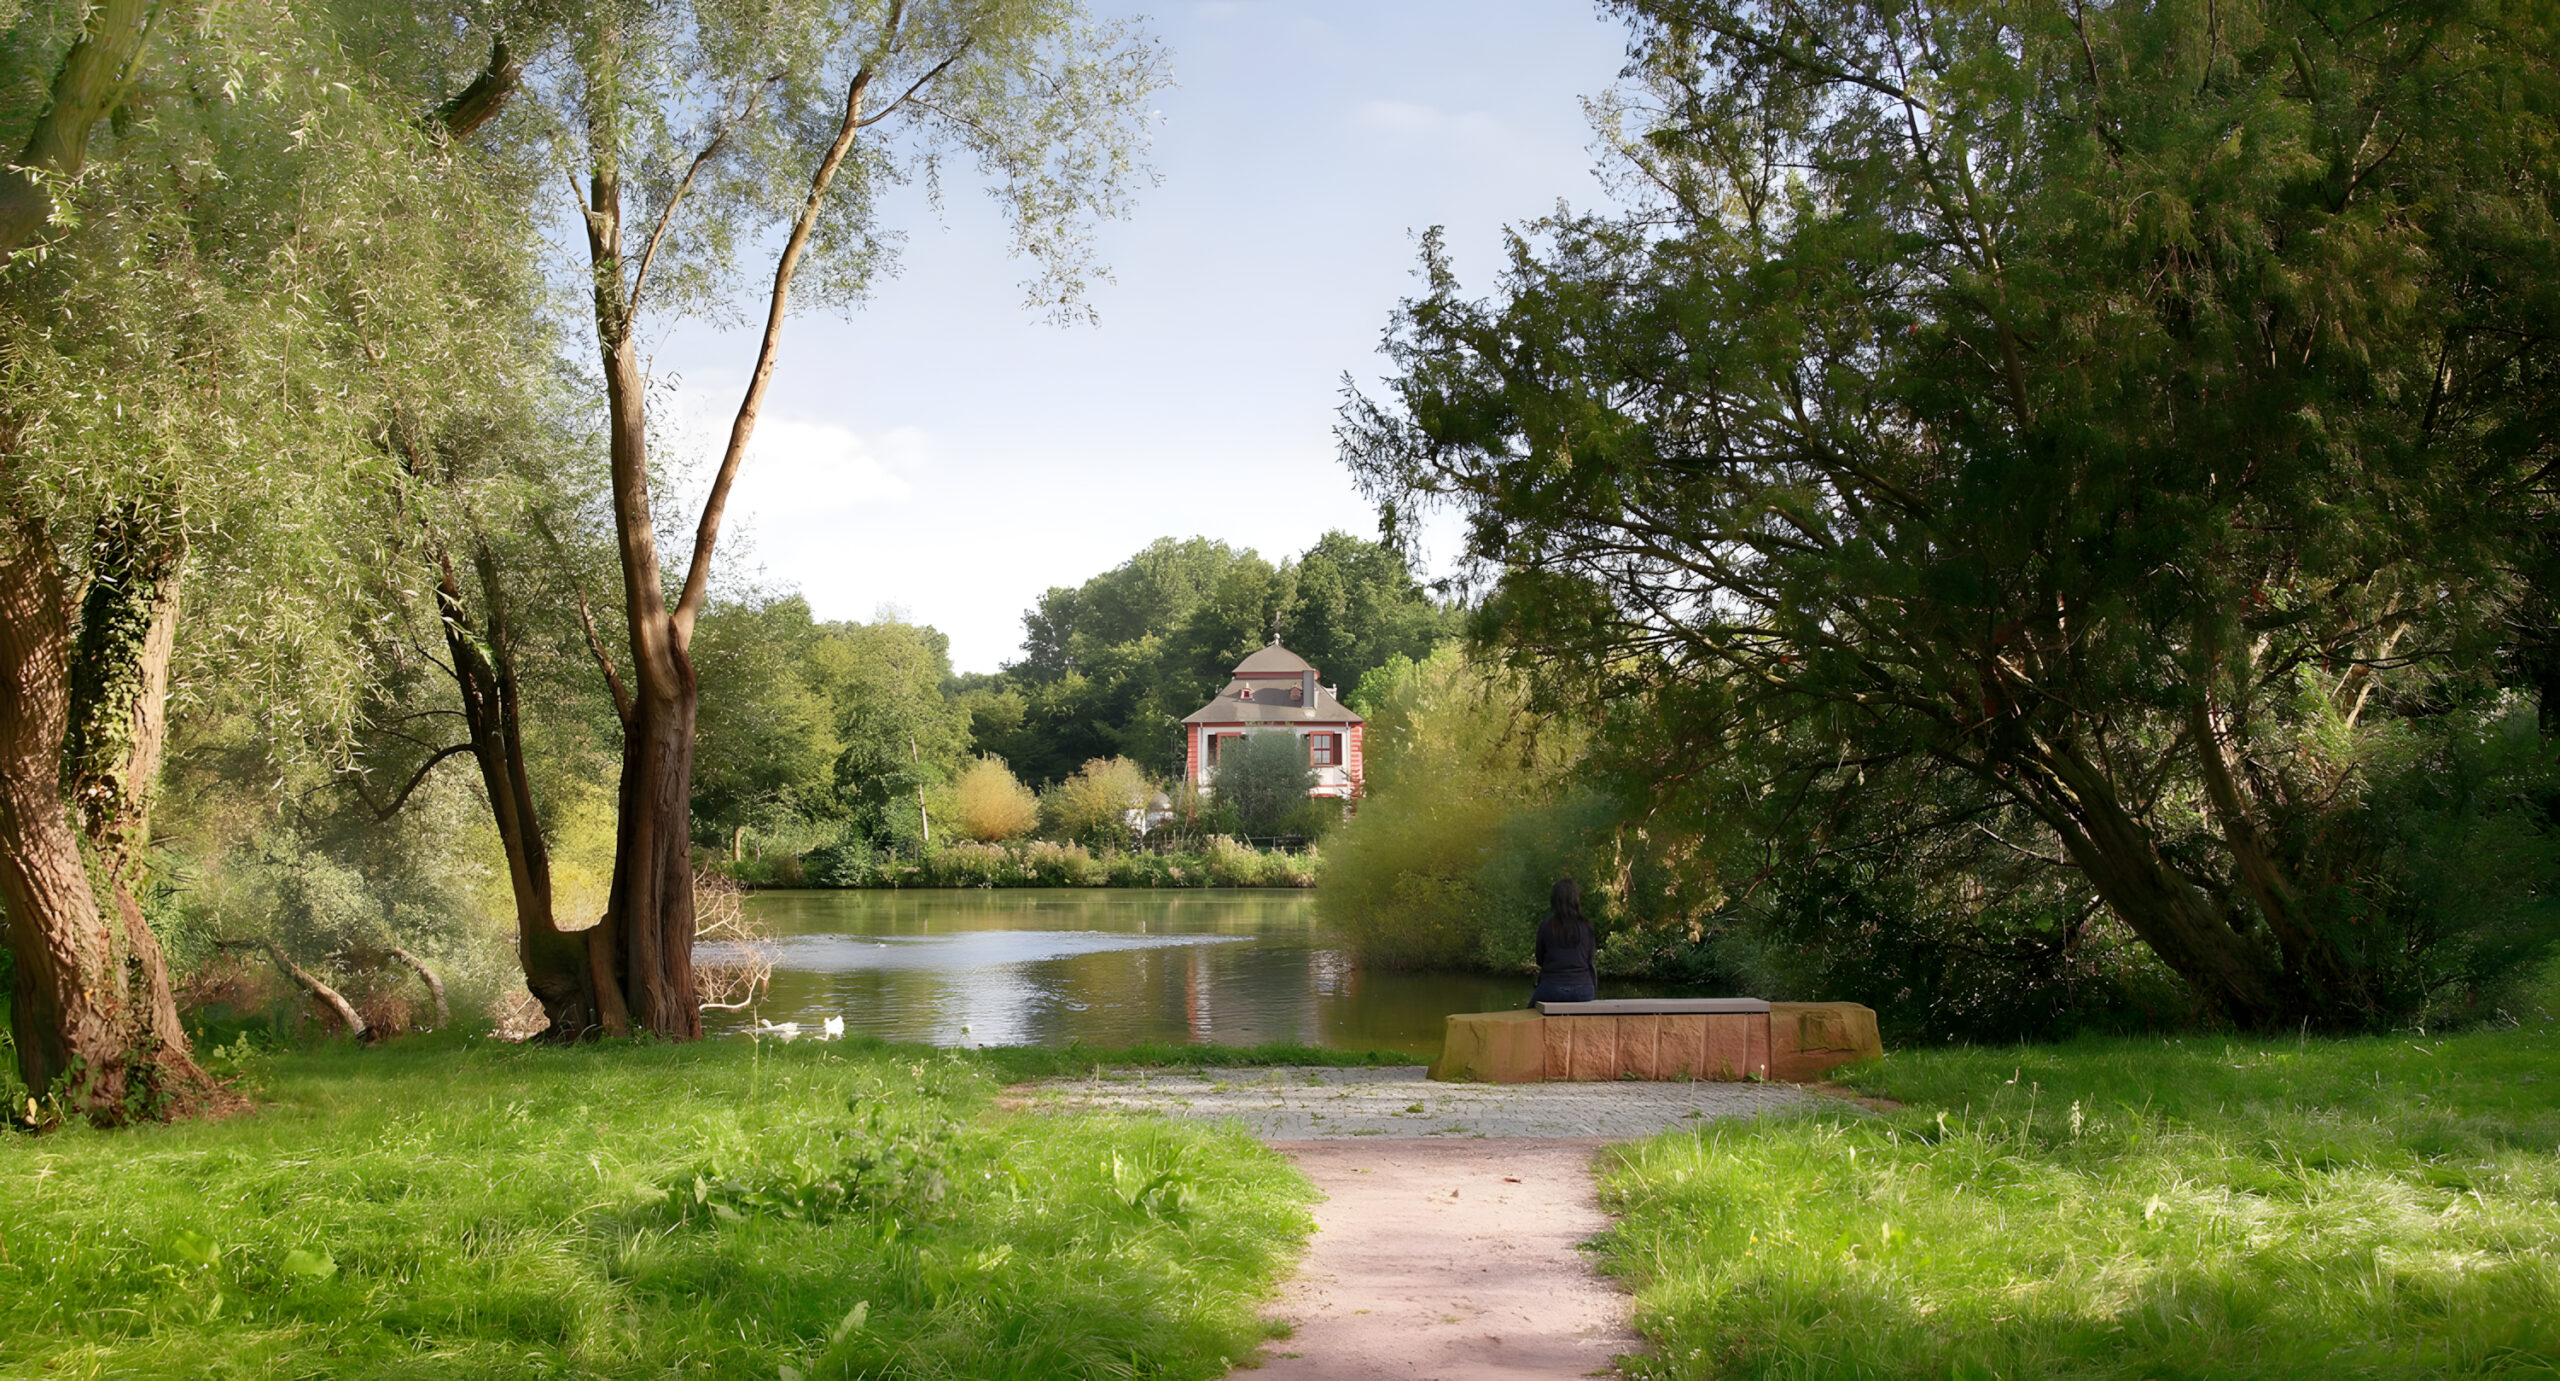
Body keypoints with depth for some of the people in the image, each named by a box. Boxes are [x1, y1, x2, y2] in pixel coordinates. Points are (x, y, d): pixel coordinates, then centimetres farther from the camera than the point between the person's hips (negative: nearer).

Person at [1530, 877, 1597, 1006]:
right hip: (1583, 992, 1)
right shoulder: (1585, 927, -1)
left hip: (1553, 989, -1)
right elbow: (1590, 961, 6)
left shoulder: (1545, 926, -5)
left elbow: (1540, 961, 5)